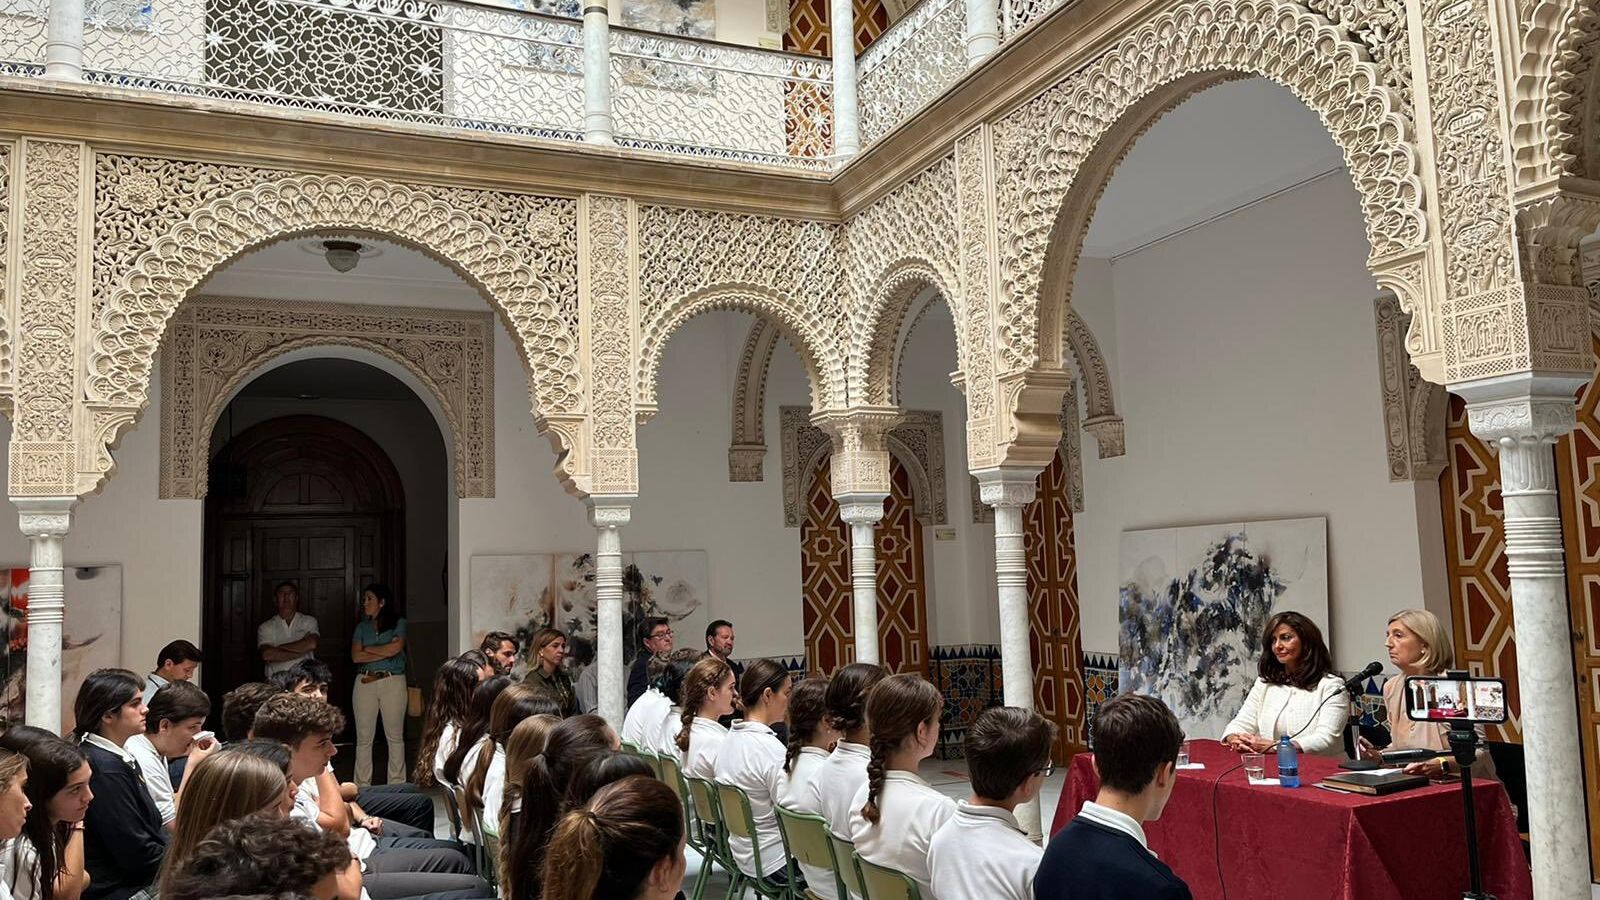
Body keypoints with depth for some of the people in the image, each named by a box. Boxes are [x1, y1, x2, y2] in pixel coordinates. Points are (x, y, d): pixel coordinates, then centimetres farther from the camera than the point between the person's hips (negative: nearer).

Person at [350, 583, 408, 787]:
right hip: (365, 683, 3)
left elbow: (395, 648, -11)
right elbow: (355, 656, 1)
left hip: (393, 681, -3)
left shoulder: (399, 623, 5)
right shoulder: (362, 627, 14)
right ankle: (362, 786, 10)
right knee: (363, 738, 4)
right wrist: (385, 653, -6)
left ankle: (397, 785, 7)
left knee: (395, 737, 1)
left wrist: (368, 649, -1)